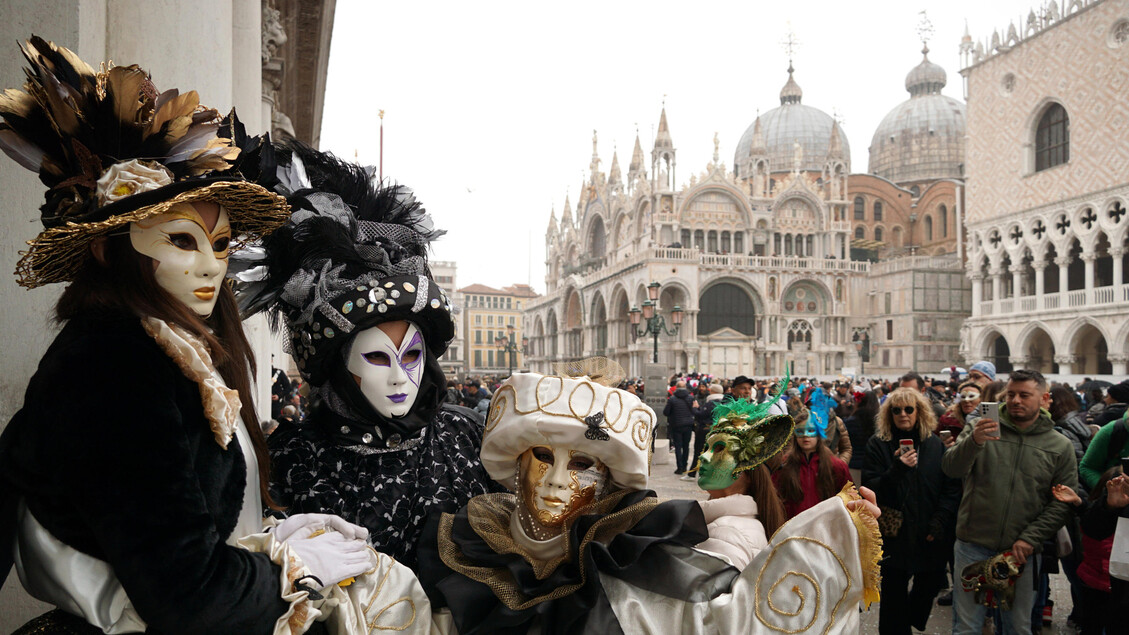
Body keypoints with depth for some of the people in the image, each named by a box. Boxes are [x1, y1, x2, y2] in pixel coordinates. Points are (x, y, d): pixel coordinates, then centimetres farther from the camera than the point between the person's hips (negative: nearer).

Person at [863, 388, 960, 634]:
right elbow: (871, 489, -9)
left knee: (929, 585, 12)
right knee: (894, 593, 2)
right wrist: (897, 469, -23)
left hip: (930, 538, 2)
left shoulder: (935, 444, 5)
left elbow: (951, 487, 3)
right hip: (894, 536, -2)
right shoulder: (878, 445, -1)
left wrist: (940, 523, -8)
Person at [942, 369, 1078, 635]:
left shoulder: (1060, 447, 3)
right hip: (973, 548, -1)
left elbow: (1063, 502, 1)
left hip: (1022, 553, 1)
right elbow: (951, 469, -11)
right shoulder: (980, 428, 0)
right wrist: (973, 442, -30)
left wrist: (1030, 539, -10)